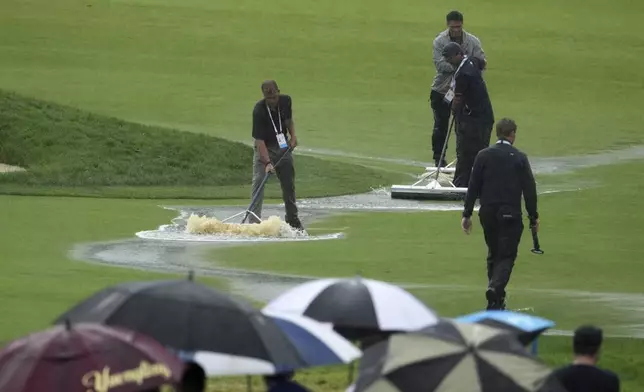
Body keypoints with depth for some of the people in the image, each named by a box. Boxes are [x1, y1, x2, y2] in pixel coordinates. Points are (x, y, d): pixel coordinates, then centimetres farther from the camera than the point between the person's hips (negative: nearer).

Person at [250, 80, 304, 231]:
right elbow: (259, 139, -30)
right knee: (259, 181, -17)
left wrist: (293, 135, -5)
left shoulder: (286, 101, -10)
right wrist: (267, 162, -38)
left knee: (288, 183, 11)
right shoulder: (259, 110, -27)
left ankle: (292, 218, 24)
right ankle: (254, 220, -19)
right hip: (264, 147, -5)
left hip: (282, 146, 5)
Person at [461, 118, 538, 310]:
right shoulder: (519, 158, -3)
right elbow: (529, 189, -2)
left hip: (488, 213, 3)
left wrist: (467, 214, 5)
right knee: (507, 256, -2)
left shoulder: (483, 155, 2)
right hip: (510, 214, -3)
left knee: (493, 254, 16)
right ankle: (495, 289, -26)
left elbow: (473, 186, 1)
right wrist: (533, 217, 6)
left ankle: (496, 299, 18)